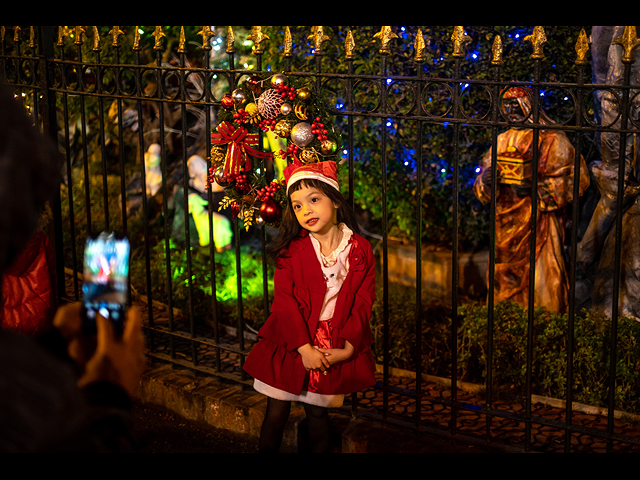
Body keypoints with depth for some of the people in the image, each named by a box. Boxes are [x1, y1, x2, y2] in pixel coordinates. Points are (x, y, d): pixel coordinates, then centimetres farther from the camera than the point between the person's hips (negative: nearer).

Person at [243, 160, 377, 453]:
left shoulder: (361, 250, -3)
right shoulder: (291, 251, -4)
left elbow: (363, 303, -2)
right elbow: (284, 301, -8)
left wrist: (347, 348, -11)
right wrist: (304, 348, -16)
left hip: (336, 351, 0)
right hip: (291, 344, 0)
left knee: (318, 413, 10)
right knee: (276, 413, 5)